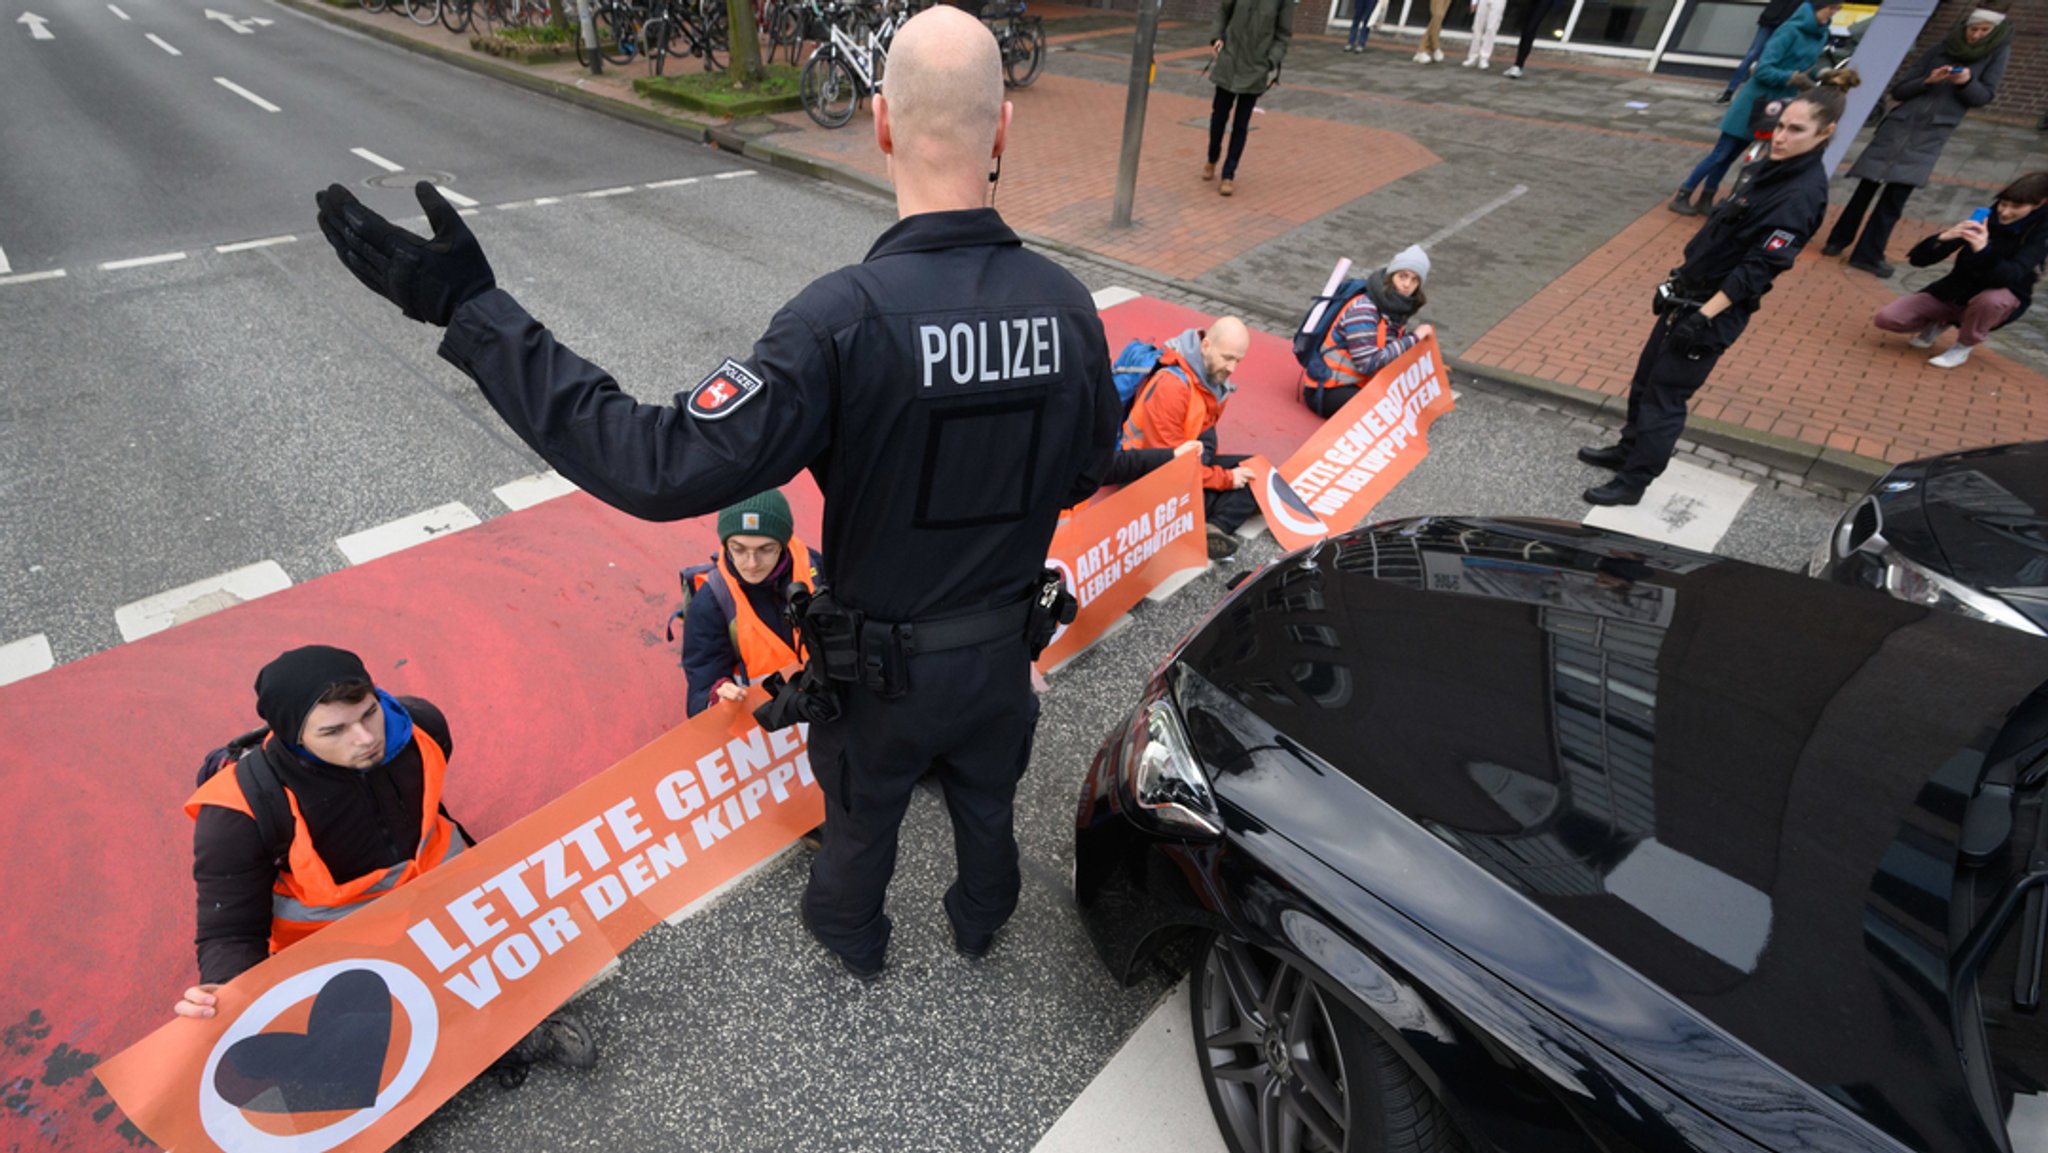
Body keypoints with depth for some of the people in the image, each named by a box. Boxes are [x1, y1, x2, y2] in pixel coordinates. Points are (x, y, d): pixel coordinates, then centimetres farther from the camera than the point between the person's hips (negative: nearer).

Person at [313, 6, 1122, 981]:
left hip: (884, 666, -3)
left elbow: (664, 466, -35)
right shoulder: (1067, 304, -16)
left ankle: (851, 935, 59)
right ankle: (980, 922, 61)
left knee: (862, 814, 28)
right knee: (987, 801, 31)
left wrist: (476, 314, -28)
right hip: (1004, 645, 4)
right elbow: (1087, 472, 0)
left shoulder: (848, 317, -31)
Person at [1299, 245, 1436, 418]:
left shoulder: (1399, 307, 4)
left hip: (1359, 383, 8)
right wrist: (1413, 339, -21)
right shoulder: (1362, 310, -21)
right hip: (1327, 390, -8)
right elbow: (1369, 364, -26)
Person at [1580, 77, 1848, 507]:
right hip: (1687, 293, 9)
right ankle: (1628, 449, 36)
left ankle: (1633, 482, 9)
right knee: (1646, 377, 19)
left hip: (1716, 308, -9)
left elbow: (1759, 267, -24)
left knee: (1665, 394, -2)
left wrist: (1704, 316, -27)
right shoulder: (1773, 167, 7)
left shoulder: (1803, 194, -21)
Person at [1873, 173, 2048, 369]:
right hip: (1955, 292, 3)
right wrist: (1944, 237, -33)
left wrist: (1983, 250, -47)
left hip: (2003, 300, -3)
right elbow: (1918, 260, -12)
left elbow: (2010, 277, -32)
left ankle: (1963, 346, -10)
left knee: (1991, 300, -42)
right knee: (1885, 318, -19)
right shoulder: (1983, 220, -6)